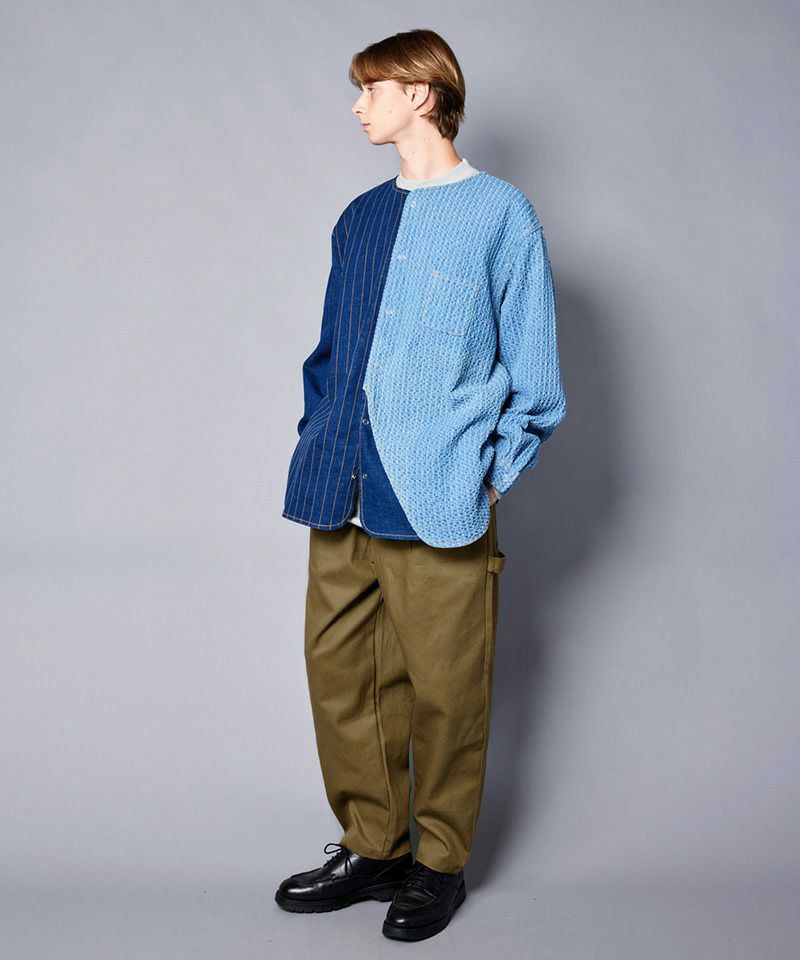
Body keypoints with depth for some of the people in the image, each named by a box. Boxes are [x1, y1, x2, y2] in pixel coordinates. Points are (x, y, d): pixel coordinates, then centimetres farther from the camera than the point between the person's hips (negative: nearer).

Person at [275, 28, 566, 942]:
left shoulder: (500, 213, 1)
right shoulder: (358, 218, 18)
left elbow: (534, 370, 1)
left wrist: (493, 472, -6)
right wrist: (321, 446, 11)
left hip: (438, 500, -6)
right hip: (342, 497, 6)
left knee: (443, 688, 2)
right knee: (339, 673, 9)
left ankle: (439, 862, 21)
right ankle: (371, 847, 26)